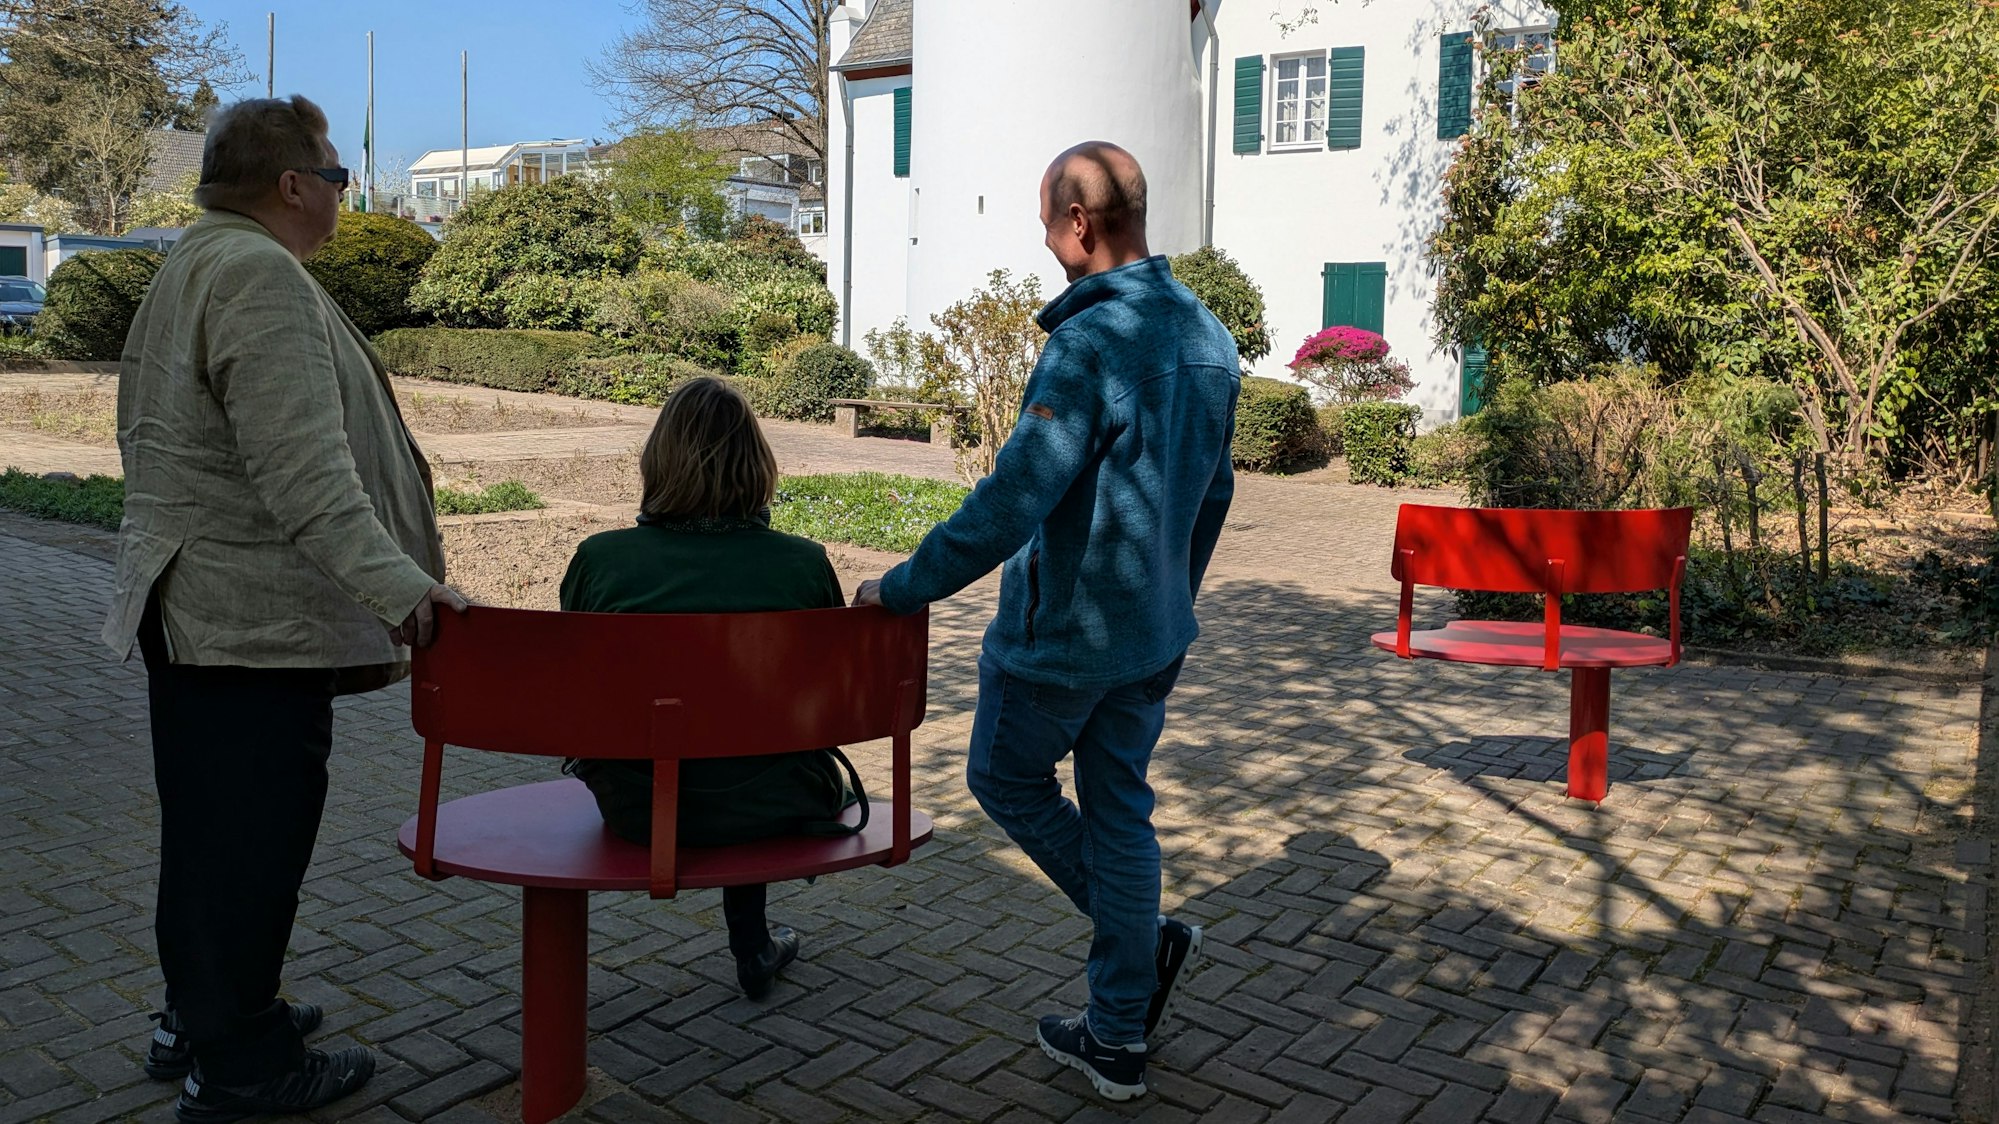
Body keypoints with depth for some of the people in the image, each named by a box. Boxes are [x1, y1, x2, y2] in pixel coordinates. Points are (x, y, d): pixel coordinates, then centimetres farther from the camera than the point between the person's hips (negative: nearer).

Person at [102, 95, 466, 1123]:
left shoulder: (191, 268, 19)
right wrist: (391, 578, -32)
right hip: (256, 616, -11)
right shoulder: (260, 277, -16)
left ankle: (197, 1020, 33)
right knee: (256, 834, -1)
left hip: (190, 604, 11)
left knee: (206, 826, 19)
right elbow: (303, 464, -28)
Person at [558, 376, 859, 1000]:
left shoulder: (599, 558, -12)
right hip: (768, 810, -1)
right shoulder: (804, 563, -13)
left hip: (636, 810, 2)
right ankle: (751, 948, 45)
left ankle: (754, 947, 51)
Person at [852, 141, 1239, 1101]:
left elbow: (1010, 502, -27)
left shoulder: (1091, 343, -23)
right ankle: (1117, 1038, 24)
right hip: (1154, 636, 8)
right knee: (1120, 810, 16)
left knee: (1005, 778, 17)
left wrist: (903, 587, -16)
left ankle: (1148, 939, 16)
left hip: (1059, 635, -8)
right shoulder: (1209, 336, 4)